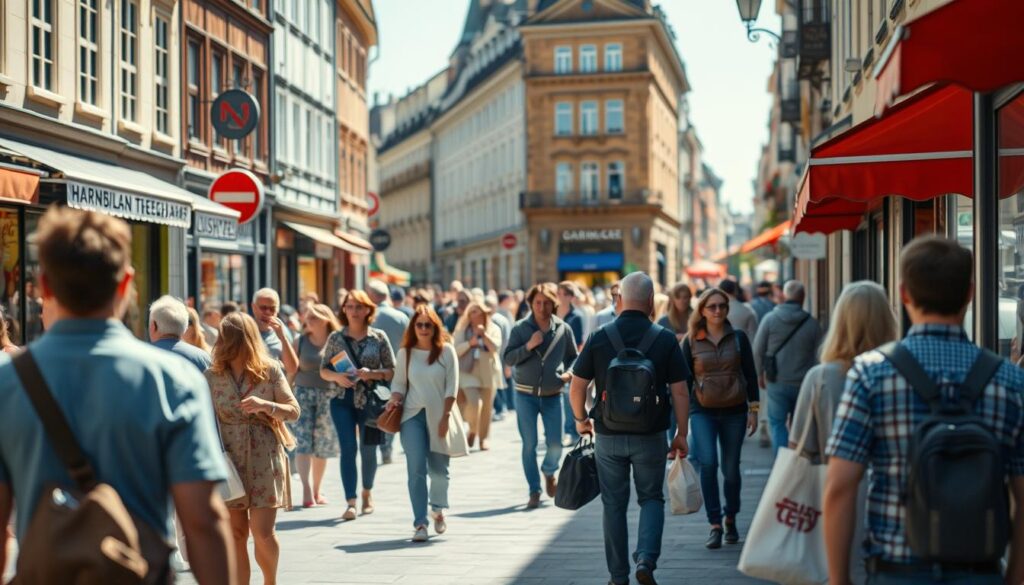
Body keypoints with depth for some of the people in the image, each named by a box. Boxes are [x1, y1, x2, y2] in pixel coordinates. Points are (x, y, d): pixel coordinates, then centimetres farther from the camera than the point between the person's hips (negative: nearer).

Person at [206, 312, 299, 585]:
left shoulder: (270, 370, -2)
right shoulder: (212, 375, 1)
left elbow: (294, 411, 0)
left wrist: (266, 405, -18)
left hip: (264, 458, -1)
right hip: (229, 460, 2)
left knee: (263, 532, -5)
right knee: (236, 534, 3)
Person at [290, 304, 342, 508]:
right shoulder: (300, 341, 5)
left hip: (329, 397, 0)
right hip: (303, 394, 0)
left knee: (322, 446, 7)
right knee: (303, 443, -12)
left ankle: (316, 491, 18)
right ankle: (307, 489, -20)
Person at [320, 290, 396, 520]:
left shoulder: (379, 337, 1)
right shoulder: (336, 338, 4)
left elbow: (392, 370, 1)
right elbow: (323, 370, 8)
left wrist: (372, 374, -16)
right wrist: (337, 376, -13)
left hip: (370, 399, 0)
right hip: (343, 399, 0)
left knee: (368, 449, 9)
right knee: (348, 448, -8)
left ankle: (367, 492, 33)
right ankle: (351, 502, -9)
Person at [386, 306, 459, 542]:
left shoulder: (446, 351, 0)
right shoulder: (405, 353, 6)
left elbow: (451, 387, -3)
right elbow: (399, 383, 12)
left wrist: (445, 417, -9)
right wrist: (395, 399, -9)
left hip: (438, 416, -1)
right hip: (412, 416, 1)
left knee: (438, 469, 4)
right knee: (416, 469, -8)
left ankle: (438, 509, 34)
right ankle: (420, 523, -6)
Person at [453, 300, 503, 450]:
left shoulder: (494, 329, 6)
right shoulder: (462, 330, 6)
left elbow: (496, 348, -8)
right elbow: (455, 350, -1)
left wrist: (484, 334, -18)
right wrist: (469, 343, -15)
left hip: (488, 374, 1)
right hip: (468, 373, -1)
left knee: (486, 407, 3)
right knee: (474, 403, -17)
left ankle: (483, 438, 18)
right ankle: (472, 430, 9)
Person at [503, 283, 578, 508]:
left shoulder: (563, 329, 1)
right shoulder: (520, 328, -3)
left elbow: (573, 356, 12)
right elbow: (507, 359, -7)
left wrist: (569, 372, -7)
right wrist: (528, 346, -20)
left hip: (553, 396, 1)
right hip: (526, 395, -1)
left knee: (555, 443, 1)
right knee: (529, 445, 2)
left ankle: (549, 472, 33)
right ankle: (534, 491, 12)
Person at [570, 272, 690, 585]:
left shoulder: (599, 338, -3)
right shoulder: (665, 339, -5)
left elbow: (577, 386, 0)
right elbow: (679, 391, -4)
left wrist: (581, 420, 16)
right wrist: (681, 434, 5)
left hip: (608, 435, 1)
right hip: (651, 436, -1)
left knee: (614, 504, 12)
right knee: (651, 498, 15)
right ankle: (646, 559, -5)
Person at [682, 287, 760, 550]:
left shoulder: (739, 338, 2)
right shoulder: (691, 341, 1)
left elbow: (750, 374, 6)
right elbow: (684, 379, 5)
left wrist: (753, 409, 2)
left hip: (734, 411, 1)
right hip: (703, 412, -1)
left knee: (731, 468, 6)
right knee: (708, 463, -18)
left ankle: (730, 520, 27)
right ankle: (715, 525, -11)